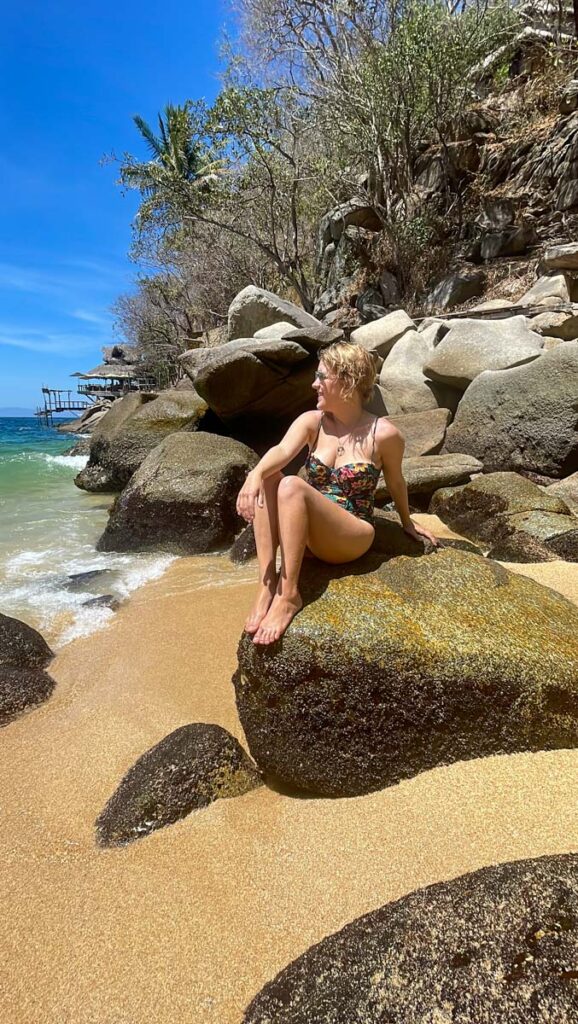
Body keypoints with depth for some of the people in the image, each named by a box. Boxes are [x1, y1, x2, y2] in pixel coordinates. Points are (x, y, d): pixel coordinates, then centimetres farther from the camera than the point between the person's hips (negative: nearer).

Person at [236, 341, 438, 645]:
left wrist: (407, 522, 23)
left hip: (351, 539, -4)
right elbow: (283, 451, -20)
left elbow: (395, 481, 7)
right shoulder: (311, 421, 0)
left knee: (292, 486, -31)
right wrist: (255, 474, -42)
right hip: (308, 533, 5)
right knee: (267, 478, -24)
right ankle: (267, 585, -26)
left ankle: (288, 595, -27)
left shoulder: (384, 434, -9)